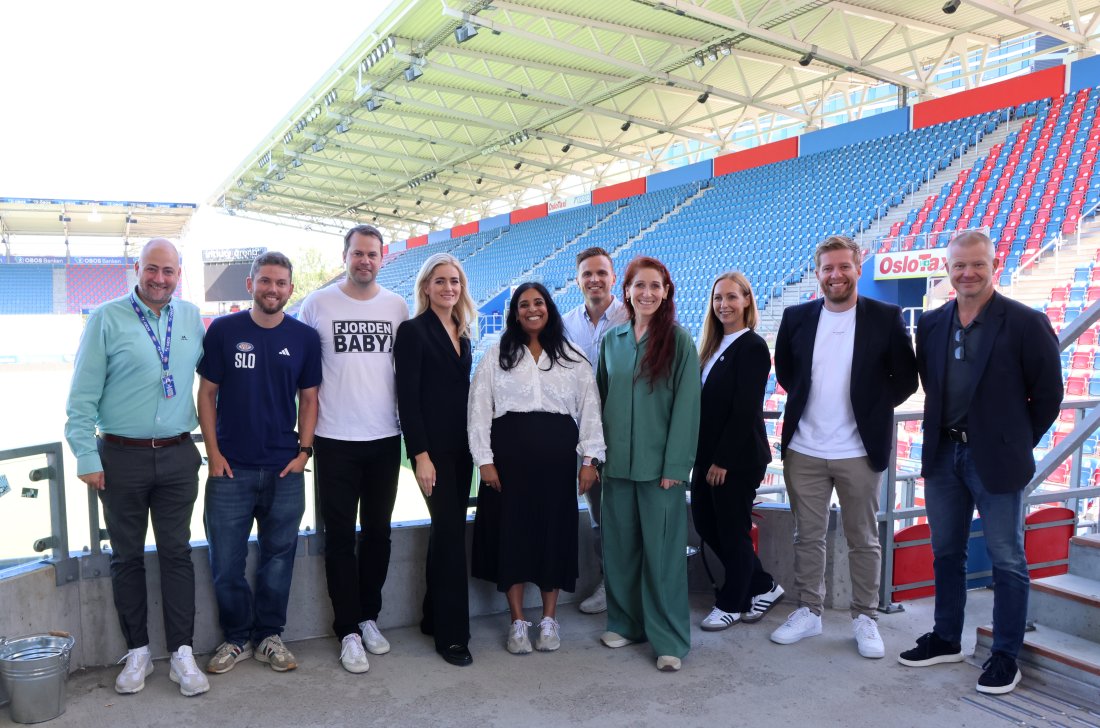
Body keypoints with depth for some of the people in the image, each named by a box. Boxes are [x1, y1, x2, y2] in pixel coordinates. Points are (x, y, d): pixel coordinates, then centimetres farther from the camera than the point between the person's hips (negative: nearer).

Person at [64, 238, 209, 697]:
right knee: (127, 557, 9)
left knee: (177, 554, 7)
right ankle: (137, 652, 23)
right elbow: (82, 396, -4)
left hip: (178, 456, 2)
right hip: (122, 456, -2)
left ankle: (181, 653, 16)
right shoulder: (106, 319, -4)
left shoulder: (191, 317, 5)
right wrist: (86, 457, -8)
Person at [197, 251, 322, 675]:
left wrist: (304, 450, -1)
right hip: (230, 468, -1)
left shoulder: (305, 337, 3)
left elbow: (309, 398, 9)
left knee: (278, 558, 10)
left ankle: (269, 636, 26)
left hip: (285, 469, 1)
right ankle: (236, 637, 25)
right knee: (226, 562, 6)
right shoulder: (223, 331, -1)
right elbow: (207, 393, 2)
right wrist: (213, 453, -5)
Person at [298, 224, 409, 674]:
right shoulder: (317, 304, -3)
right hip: (335, 440, -3)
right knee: (341, 536, 3)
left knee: (377, 532, 13)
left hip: (385, 438, 3)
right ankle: (348, 631, 14)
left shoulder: (397, 307, 4)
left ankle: (369, 617, 28)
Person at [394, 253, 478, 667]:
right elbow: (407, 397, -12)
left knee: (448, 531, 11)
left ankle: (434, 617, 24)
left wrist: (475, 443, 11)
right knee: (450, 530, -7)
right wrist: (421, 455, -17)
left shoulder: (461, 333, 14)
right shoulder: (414, 331, -7)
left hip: (461, 446, 7)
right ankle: (452, 633, 3)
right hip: (432, 447, -7)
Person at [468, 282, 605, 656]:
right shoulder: (497, 355, 5)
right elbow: (479, 408, 1)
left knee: (554, 531, 6)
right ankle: (517, 622, 15)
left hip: (557, 455, 1)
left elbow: (589, 408, 6)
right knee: (512, 531, 3)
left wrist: (589, 459, -1)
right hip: (510, 454, -1)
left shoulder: (572, 358, 9)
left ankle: (549, 619, 21)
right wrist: (484, 460, -6)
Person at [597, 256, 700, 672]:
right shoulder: (612, 340, 9)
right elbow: (602, 399, 13)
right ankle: (625, 623, 27)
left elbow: (686, 406, -8)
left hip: (660, 464, -4)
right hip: (617, 463, 4)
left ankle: (669, 639, 11)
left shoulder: (679, 341, -4)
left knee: (663, 551, 0)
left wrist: (675, 465, -12)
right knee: (619, 546, 11)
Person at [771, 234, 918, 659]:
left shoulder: (886, 318, -5)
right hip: (804, 451, 2)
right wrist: (806, 403, 7)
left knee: (863, 540, 10)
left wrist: (870, 410, -1)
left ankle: (864, 618, 24)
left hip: (859, 452, -2)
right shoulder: (796, 318, 2)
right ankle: (808, 612, 25)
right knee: (807, 536, 12)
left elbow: (905, 379, 1)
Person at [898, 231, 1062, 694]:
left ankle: (1006, 656, 19)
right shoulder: (931, 324, 5)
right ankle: (946, 640, 30)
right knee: (946, 553, 15)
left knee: (1007, 560, 6)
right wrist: (944, 433, 8)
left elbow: (1048, 393, -4)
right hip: (942, 455, 5)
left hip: (996, 460, -5)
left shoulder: (1026, 323, -9)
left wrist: (1017, 444, -1)